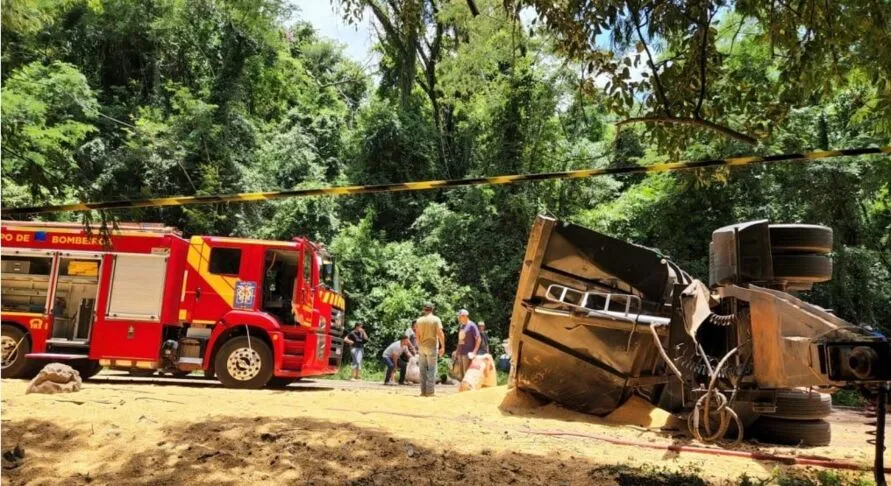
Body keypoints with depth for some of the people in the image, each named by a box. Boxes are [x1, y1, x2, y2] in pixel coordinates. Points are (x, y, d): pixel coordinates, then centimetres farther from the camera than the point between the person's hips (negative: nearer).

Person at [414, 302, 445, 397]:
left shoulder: (419, 320, 5)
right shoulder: (436, 319, -4)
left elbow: (417, 335, 5)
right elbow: (440, 334, -11)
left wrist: (419, 346, 15)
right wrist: (443, 347, -7)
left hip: (421, 346, 3)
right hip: (432, 346, -3)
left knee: (422, 370, 9)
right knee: (432, 369, 0)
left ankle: (423, 391, 10)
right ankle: (430, 391, -4)